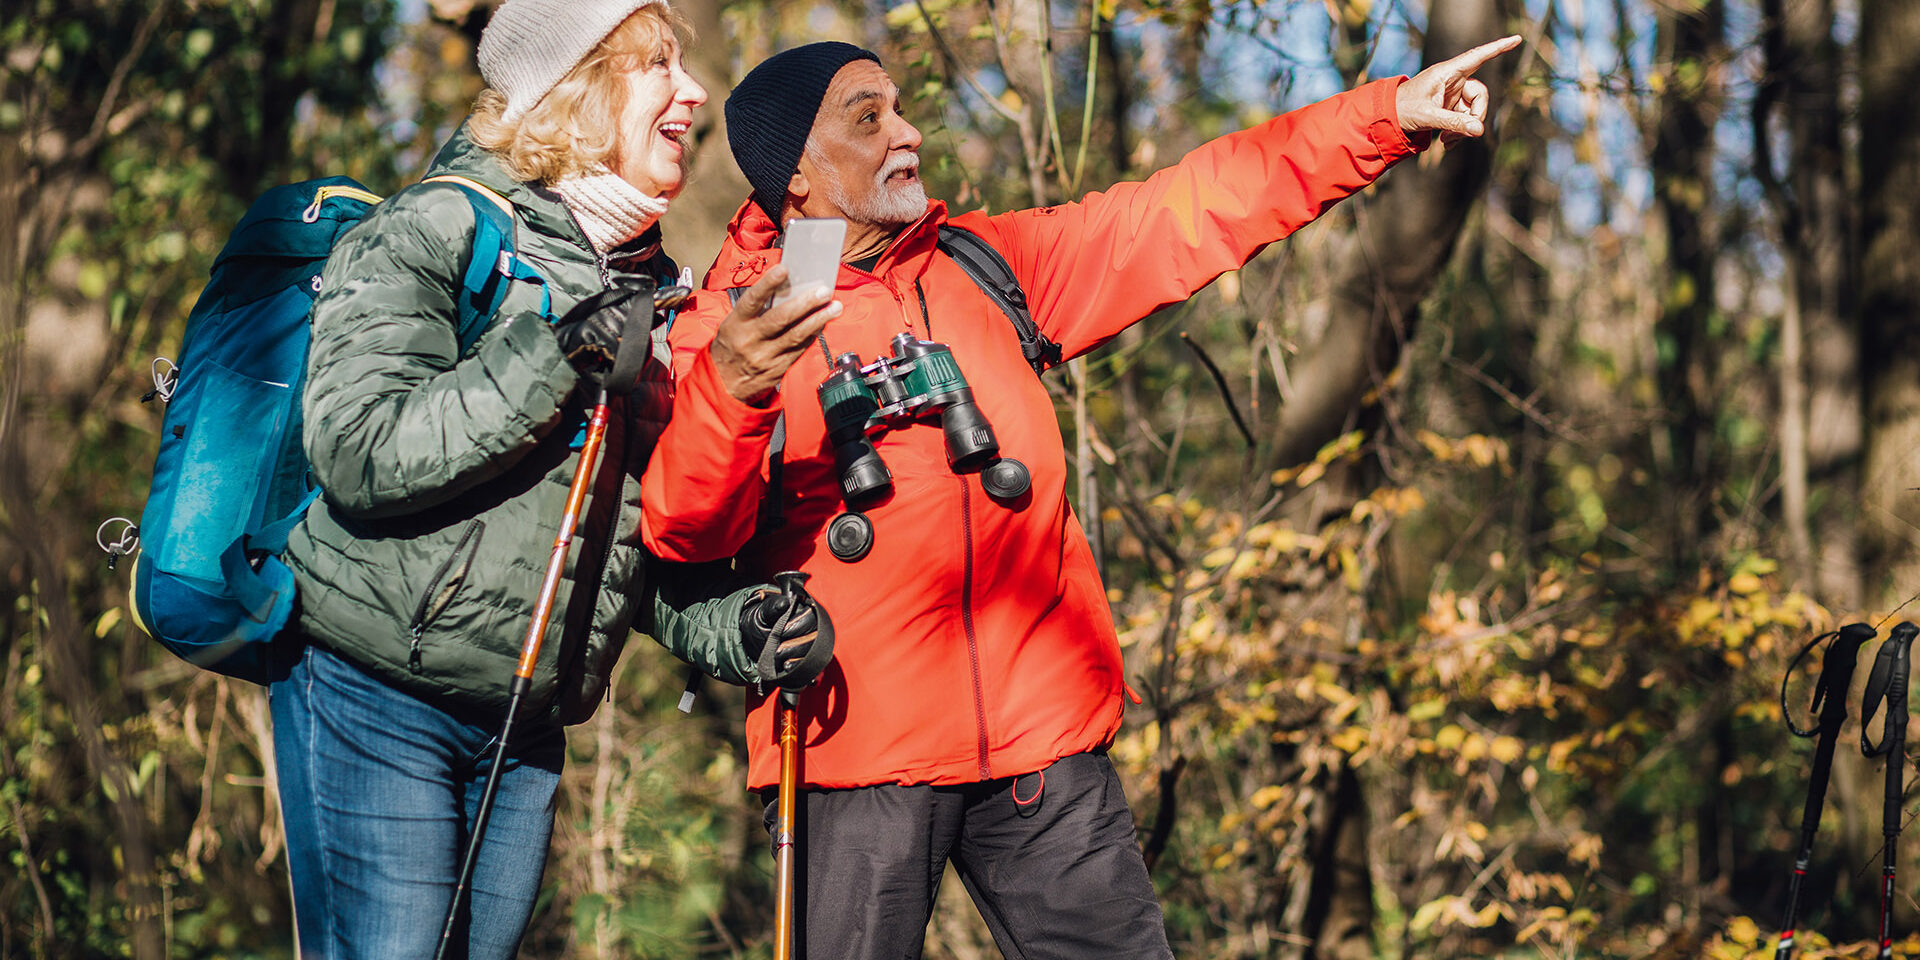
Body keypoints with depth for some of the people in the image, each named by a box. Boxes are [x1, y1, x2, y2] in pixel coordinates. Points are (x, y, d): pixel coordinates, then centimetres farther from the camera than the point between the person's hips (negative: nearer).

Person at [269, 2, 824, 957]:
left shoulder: (651, 291, 14)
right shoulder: (439, 227, -8)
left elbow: (645, 537, 16)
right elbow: (358, 458, -21)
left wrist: (738, 625, -4)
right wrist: (556, 352, -25)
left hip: (525, 728, 7)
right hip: (377, 699, -7)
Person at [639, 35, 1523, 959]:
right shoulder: (727, 329, -2)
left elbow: (1191, 212, 12)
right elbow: (685, 528, -16)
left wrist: (1389, 115, 8)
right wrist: (729, 394, -36)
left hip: (1043, 740, 4)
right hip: (854, 750, -4)